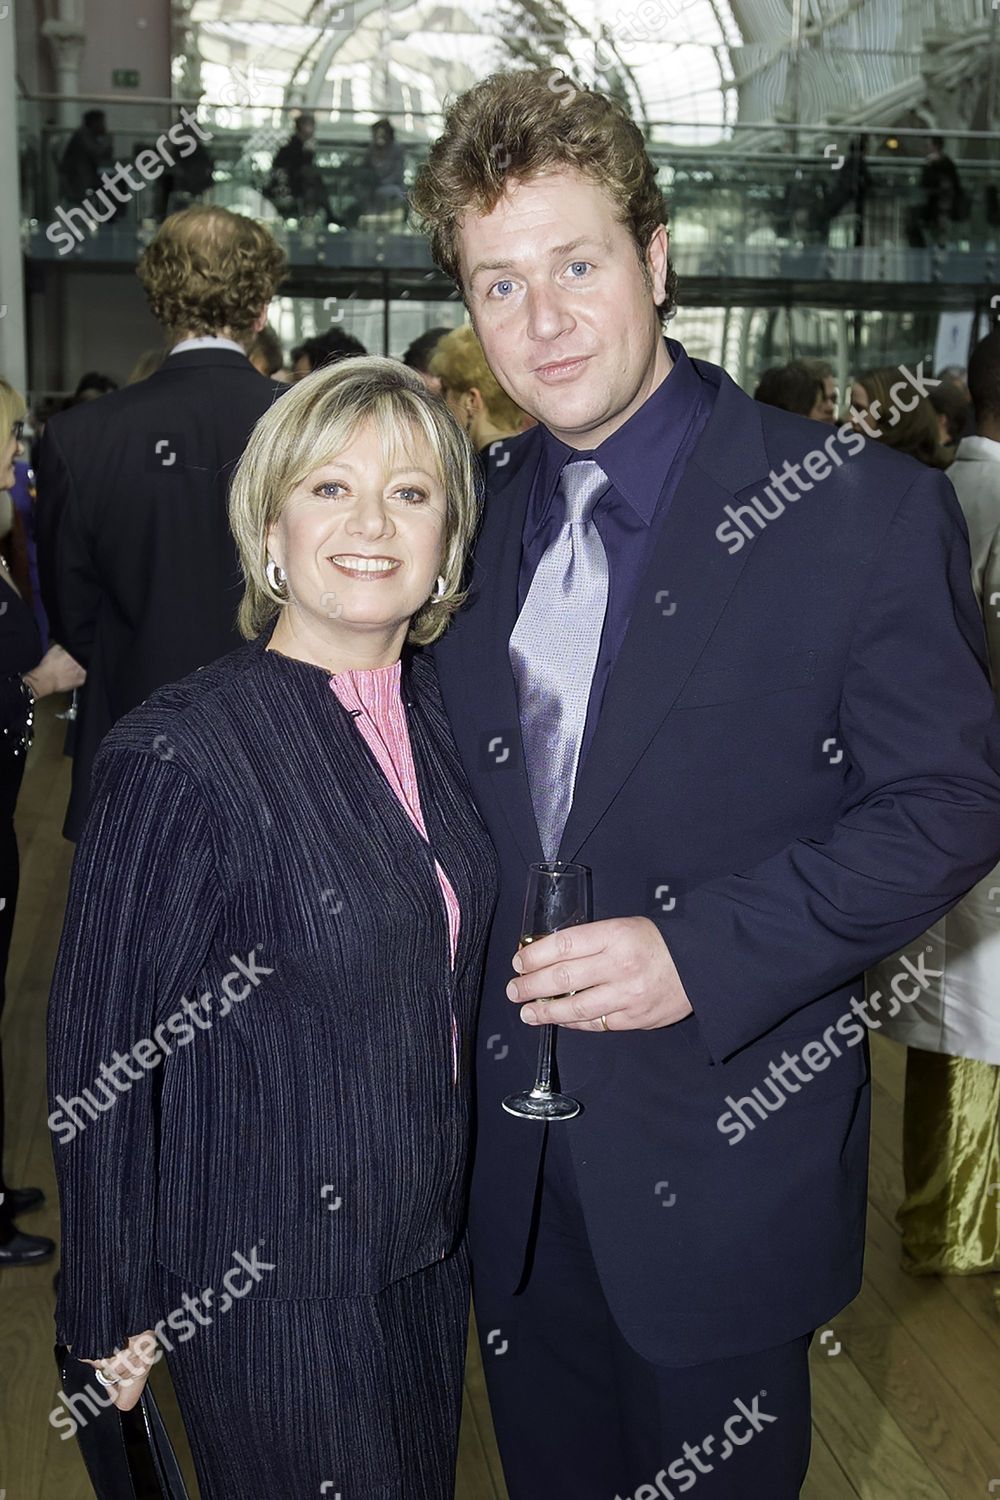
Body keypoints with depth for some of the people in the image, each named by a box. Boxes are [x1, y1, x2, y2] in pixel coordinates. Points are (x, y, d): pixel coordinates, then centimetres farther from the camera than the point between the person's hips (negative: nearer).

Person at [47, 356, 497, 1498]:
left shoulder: (437, 712, -1)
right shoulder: (180, 757, -23)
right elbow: (98, 1051, -15)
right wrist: (112, 1312, -8)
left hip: (429, 1252, 7)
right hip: (267, 1279, -6)